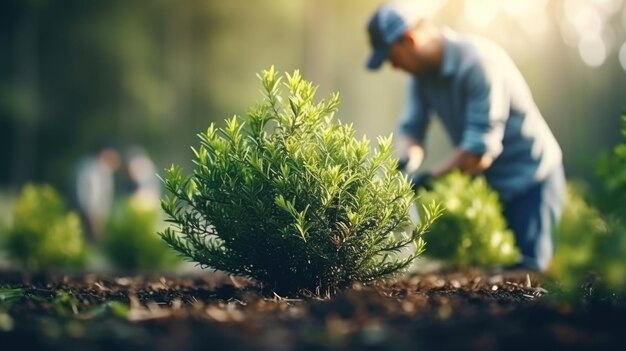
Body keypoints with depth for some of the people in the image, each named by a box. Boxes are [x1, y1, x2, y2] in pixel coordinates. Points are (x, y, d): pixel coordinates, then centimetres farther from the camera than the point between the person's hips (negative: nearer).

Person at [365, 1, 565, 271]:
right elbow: (410, 129, 1)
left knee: (525, 274, -14)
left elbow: (479, 152, -30)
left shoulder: (478, 63, -28)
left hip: (531, 180, -8)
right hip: (487, 181, 8)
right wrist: (407, 160, -22)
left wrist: (428, 178, -21)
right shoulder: (423, 71, -2)